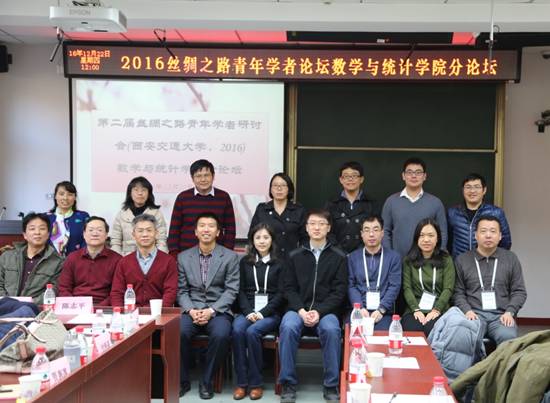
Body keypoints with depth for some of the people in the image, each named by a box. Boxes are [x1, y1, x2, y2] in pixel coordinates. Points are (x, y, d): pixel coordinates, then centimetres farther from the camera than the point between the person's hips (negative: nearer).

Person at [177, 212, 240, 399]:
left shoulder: (230, 257, 3)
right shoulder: (183, 257, 10)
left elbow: (231, 290, -3)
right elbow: (181, 290, 7)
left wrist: (211, 311, -15)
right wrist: (191, 310, -12)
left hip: (218, 310, -1)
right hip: (192, 310, 2)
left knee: (221, 334, -33)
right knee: (178, 332, -29)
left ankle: (206, 381, -10)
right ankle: (182, 380, -7)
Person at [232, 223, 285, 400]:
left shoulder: (279, 263, 6)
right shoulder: (244, 262, 14)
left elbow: (280, 294, 0)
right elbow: (241, 291, 9)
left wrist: (263, 313, -12)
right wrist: (249, 311, -9)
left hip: (271, 312, -2)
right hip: (248, 310, 2)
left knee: (252, 332, -31)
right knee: (237, 330, -29)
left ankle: (256, 382, -18)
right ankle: (241, 382, -21)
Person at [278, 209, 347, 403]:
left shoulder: (339, 257, 7)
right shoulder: (295, 255, 11)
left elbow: (339, 291, 0)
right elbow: (289, 288, 7)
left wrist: (319, 311, -14)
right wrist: (301, 310, -11)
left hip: (326, 311, -1)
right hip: (298, 309, 1)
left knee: (331, 329, -33)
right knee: (288, 327, -31)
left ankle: (331, 385, -17)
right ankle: (288, 383, -16)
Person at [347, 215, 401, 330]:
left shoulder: (393, 257, 11)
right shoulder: (353, 257, 13)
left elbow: (394, 286, 2)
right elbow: (351, 286, 5)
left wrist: (381, 310, -11)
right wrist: (360, 308, -11)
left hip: (383, 311, 0)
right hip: (359, 310, 1)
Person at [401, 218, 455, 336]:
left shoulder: (446, 260, 10)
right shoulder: (409, 260, 12)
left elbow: (448, 289, 1)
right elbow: (407, 288, 3)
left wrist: (436, 310, -12)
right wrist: (416, 309, -12)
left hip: (439, 310, 0)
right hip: (414, 310, 1)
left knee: (431, 331, -31)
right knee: (411, 331, -30)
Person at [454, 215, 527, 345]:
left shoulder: (511, 258, 14)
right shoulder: (462, 260, 12)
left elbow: (519, 291, 12)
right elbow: (458, 292, 9)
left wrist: (509, 312, -4)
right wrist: (467, 311, -9)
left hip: (501, 315, 1)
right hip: (474, 313, -1)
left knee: (508, 338, -32)